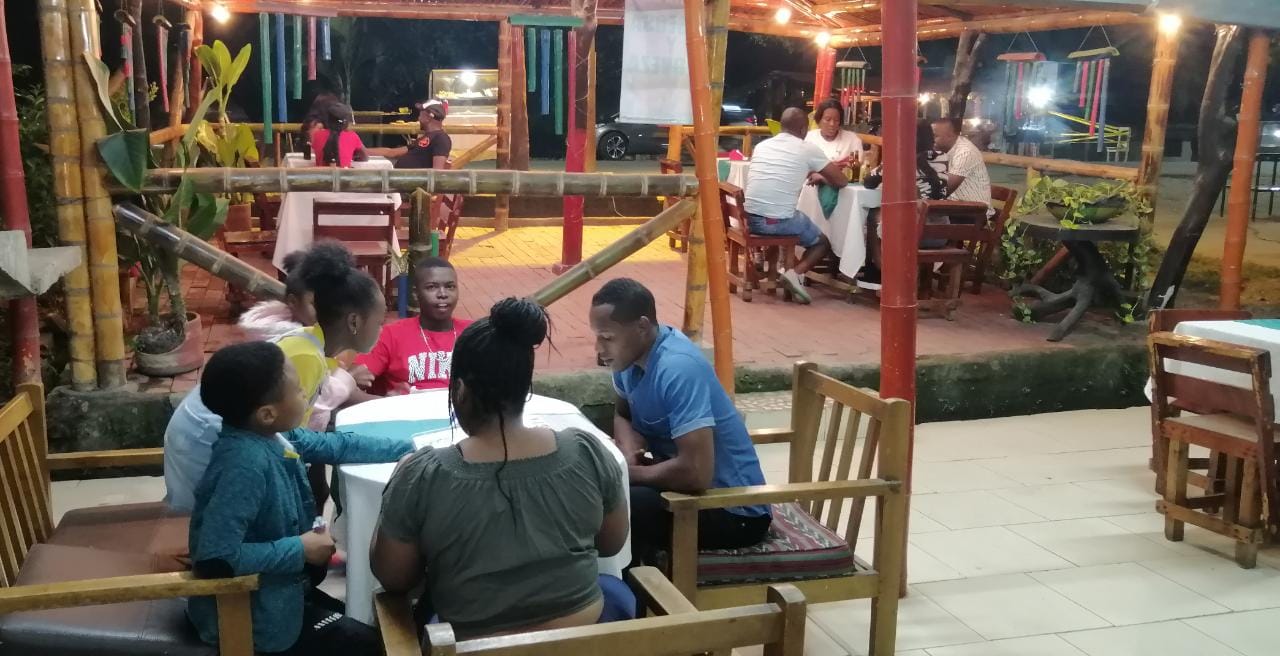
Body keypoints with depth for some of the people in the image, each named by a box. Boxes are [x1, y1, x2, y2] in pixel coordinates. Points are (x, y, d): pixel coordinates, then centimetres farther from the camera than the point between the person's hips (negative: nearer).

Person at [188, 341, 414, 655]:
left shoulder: (271, 436, -5)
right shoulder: (245, 464, -31)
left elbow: (337, 445, 10)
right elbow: (215, 558, -36)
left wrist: (407, 448, 10)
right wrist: (300, 550, -27)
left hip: (276, 588, 8)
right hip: (249, 612, -8)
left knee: (365, 621, 18)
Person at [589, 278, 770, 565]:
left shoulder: (678, 369, -28)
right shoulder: (633, 351, -2)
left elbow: (697, 473, -33)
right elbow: (623, 415, 16)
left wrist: (629, 472, -18)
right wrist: (628, 455, -6)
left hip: (733, 510, -9)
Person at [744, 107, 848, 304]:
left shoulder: (762, 145, 14)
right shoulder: (808, 149, 0)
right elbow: (841, 181, 9)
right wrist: (821, 178, 28)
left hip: (751, 219, 6)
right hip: (780, 221, -6)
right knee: (823, 243, 20)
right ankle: (796, 273, -6)